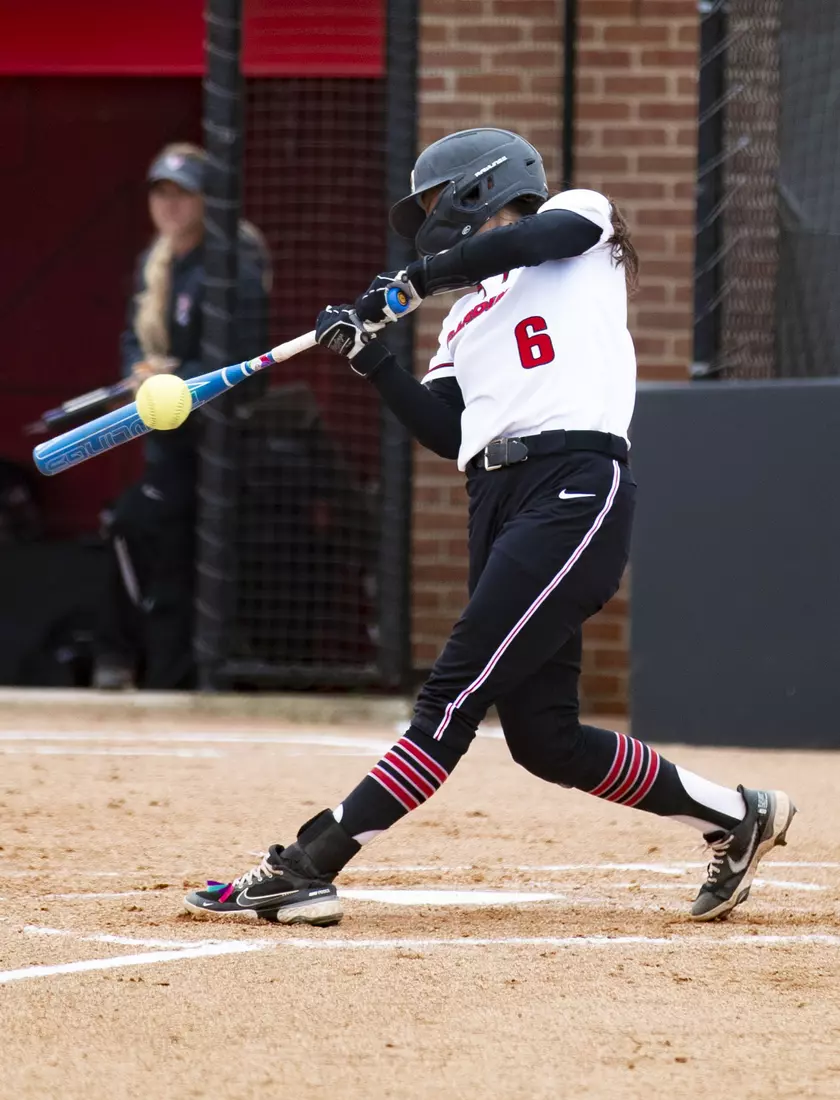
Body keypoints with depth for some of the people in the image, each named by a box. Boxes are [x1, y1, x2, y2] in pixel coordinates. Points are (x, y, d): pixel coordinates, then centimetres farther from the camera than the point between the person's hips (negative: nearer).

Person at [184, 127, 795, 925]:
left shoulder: (579, 218, 9)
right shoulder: (466, 314, 26)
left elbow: (528, 239, -14)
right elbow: (448, 433, 14)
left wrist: (415, 282, -7)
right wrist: (370, 357, 5)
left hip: (575, 491, -9)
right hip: (498, 501, 9)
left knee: (454, 696, -13)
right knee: (543, 737, 5)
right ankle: (735, 816, 21)